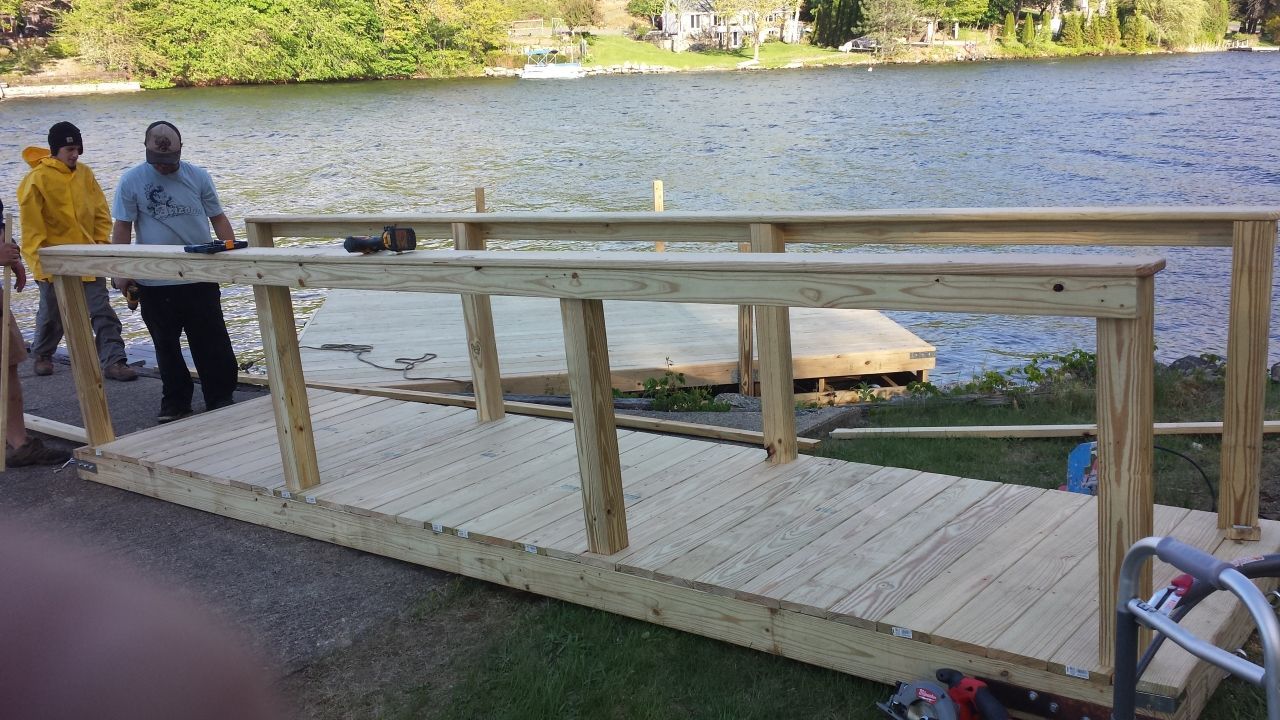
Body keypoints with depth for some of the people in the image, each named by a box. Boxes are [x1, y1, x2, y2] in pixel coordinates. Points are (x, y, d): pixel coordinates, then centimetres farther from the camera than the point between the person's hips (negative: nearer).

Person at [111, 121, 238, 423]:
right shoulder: (131, 181, -1)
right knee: (166, 346, 10)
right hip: (153, 282, 0)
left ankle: (221, 398, 14)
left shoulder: (198, 177, 4)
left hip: (200, 277, 0)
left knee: (213, 343, 2)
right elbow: (122, 227, 1)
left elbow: (218, 218, 8)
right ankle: (175, 401, 23)